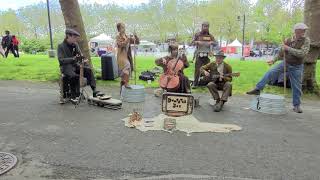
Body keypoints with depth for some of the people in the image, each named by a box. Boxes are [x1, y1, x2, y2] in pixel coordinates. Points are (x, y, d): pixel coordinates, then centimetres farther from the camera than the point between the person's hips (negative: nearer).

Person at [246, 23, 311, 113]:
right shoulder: (288, 41, -4)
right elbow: (281, 53, 10)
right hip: (285, 63, 2)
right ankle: (257, 89, -6)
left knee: (296, 87, 5)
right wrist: (273, 60, 8)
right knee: (270, 73, -13)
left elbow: (302, 53, -26)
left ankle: (297, 106, 20)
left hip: (297, 67, -2)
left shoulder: (306, 40, -12)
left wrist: (289, 49, -27)